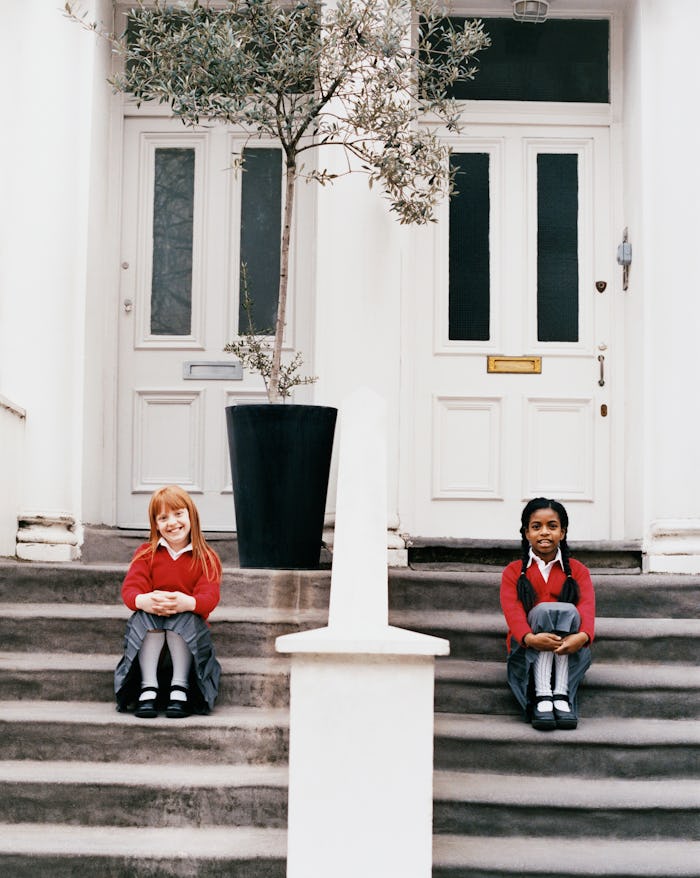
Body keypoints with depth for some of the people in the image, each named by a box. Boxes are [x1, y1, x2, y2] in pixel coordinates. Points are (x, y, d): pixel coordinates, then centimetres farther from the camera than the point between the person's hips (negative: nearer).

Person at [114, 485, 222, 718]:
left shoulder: (206, 558, 4)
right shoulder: (145, 554, 8)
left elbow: (209, 596, -13)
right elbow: (130, 588, -7)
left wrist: (187, 603, -39)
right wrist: (143, 601, -35)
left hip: (189, 637, -1)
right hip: (150, 637, 1)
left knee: (186, 618, -33)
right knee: (144, 616, -31)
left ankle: (180, 688, -30)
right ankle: (148, 688, -33)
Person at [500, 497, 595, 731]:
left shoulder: (577, 571, 11)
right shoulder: (513, 572, 8)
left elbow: (587, 607, -10)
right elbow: (512, 610, -11)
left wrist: (583, 636, -34)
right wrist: (530, 638, -35)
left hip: (570, 656, 1)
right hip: (527, 653, -1)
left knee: (568, 611, -28)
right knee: (543, 610, -29)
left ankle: (562, 696, -38)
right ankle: (542, 698, -42)